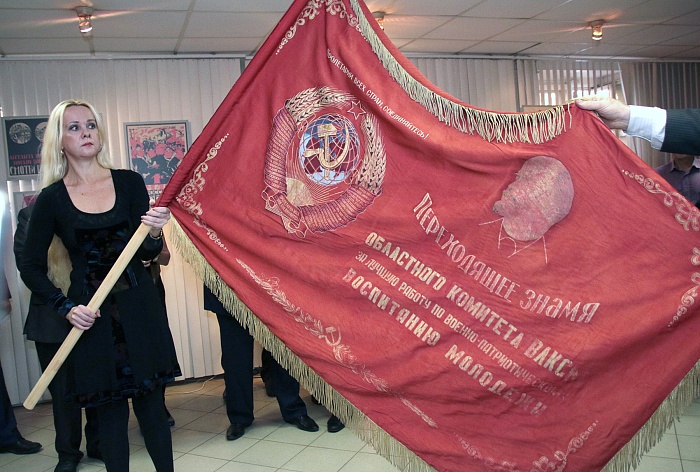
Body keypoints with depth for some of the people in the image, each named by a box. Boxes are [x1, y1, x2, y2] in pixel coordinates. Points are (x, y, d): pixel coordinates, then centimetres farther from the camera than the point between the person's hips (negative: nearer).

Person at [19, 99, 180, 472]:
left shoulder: (129, 182, 1)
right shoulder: (52, 198, -1)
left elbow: (149, 253, 1)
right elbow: (31, 267, 3)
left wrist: (154, 233, -21)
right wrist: (65, 308, -10)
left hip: (139, 309, 1)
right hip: (90, 316, -1)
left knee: (151, 405, 7)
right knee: (110, 411, 8)